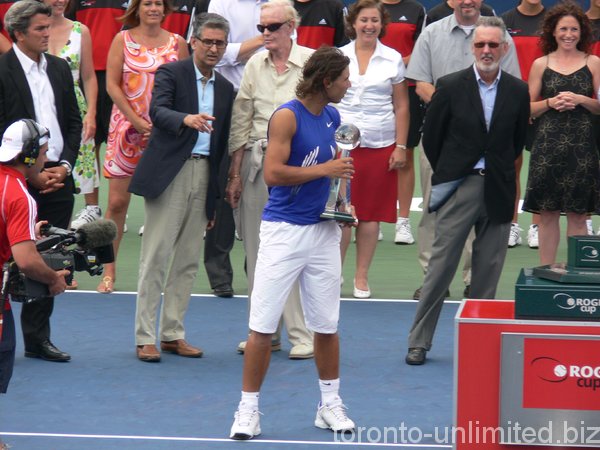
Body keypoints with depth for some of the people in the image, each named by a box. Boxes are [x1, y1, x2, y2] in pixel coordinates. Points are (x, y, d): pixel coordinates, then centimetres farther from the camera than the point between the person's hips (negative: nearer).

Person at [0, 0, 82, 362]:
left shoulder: (60, 68, 12)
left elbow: (74, 121, 15)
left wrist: (65, 165, 1)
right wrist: (33, 173, -11)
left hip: (57, 177, 6)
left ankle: (38, 338, 15)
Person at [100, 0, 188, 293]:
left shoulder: (177, 43, 7)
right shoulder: (123, 40, 3)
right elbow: (112, 85, -1)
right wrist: (137, 121, -10)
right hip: (127, 127, -1)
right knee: (118, 201, -3)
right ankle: (109, 271, 7)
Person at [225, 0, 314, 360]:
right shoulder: (255, 65, 9)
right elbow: (241, 121, 12)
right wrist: (235, 174, 9)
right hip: (257, 161, 4)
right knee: (257, 251, 6)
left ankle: (304, 334, -1)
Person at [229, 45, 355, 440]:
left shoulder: (333, 117, 11)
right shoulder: (288, 116, -11)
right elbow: (273, 172, -19)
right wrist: (324, 170, -18)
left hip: (322, 230, 6)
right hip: (283, 230, -6)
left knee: (327, 324, 10)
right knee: (263, 326, -4)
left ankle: (330, 404, 23)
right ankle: (249, 408, 5)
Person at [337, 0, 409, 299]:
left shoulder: (393, 59, 5)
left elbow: (401, 106, 7)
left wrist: (401, 147, 1)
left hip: (380, 145, 0)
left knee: (371, 213, 3)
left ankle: (362, 277, 11)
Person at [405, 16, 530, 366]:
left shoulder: (518, 91, 3)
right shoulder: (451, 86, -3)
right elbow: (431, 136, 5)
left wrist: (500, 173, 13)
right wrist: (446, 174, 9)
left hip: (497, 191, 2)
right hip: (459, 189, -2)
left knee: (489, 271, 6)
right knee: (441, 267, -2)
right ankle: (419, 342, 4)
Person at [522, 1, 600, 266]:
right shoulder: (541, 65, 7)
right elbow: (529, 109, 8)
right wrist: (550, 103, -10)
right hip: (547, 145, 0)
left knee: (578, 214, 1)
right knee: (547, 213, 2)